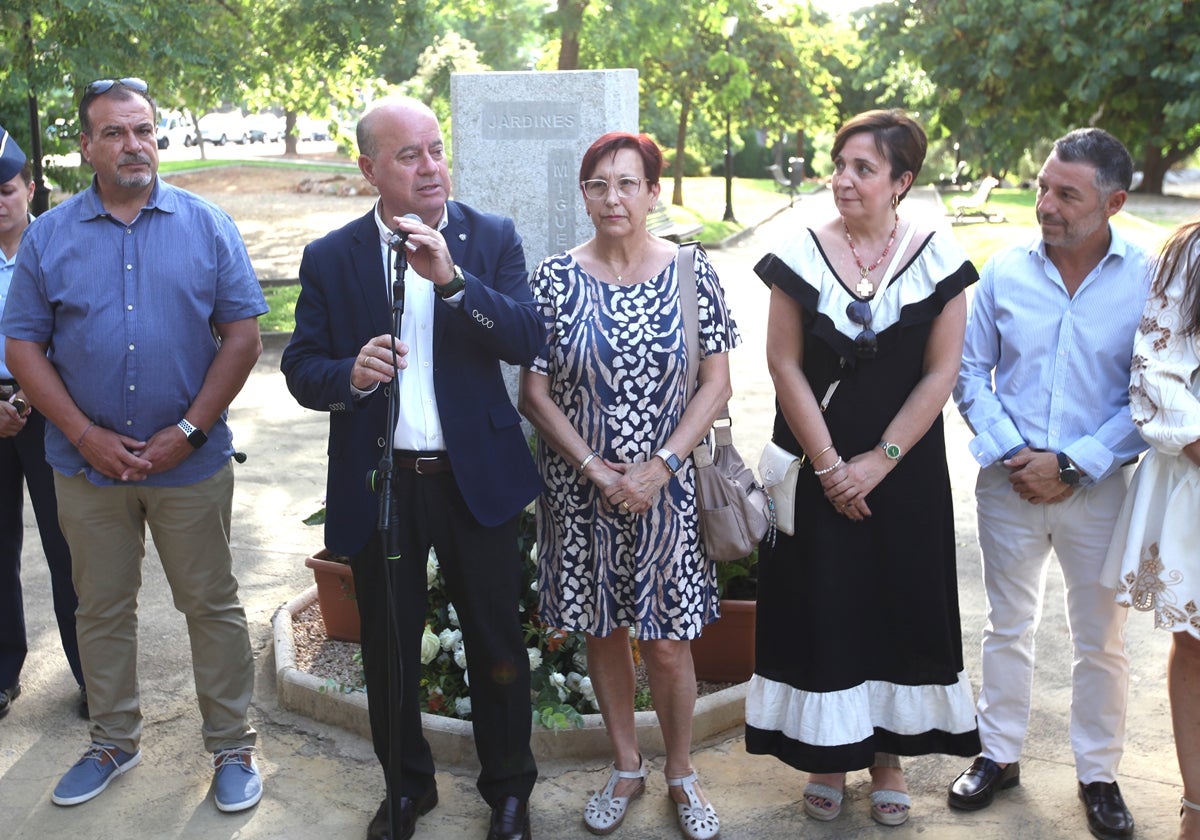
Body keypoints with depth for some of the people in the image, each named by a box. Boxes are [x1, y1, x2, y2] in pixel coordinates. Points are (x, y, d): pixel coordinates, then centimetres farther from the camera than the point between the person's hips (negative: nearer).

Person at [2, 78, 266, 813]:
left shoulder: (207, 227, -2)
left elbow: (242, 336, -4)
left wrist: (190, 431, -12)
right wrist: (85, 436, -10)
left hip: (190, 461, -2)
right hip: (87, 464, 2)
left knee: (213, 607, 7)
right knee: (102, 610, 15)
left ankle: (233, 748, 22)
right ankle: (115, 742, 33)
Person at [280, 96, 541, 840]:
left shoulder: (492, 238, -1)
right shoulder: (330, 258, 0)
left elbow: (527, 340, -13)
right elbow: (302, 369, -1)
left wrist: (451, 278, -26)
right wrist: (350, 375, -23)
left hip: (476, 477, -1)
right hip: (378, 484, 1)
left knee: (498, 644, 11)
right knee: (389, 651, 15)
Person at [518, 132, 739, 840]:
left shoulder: (692, 272, -4)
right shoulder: (556, 278, -3)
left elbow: (717, 384, -3)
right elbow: (536, 391, -1)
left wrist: (658, 468, -13)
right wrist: (595, 470, -11)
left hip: (666, 489, -1)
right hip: (581, 489, 1)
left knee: (668, 643, 4)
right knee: (604, 633, 13)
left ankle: (681, 773, 28)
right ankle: (626, 768, 34)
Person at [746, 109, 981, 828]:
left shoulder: (937, 256, -4)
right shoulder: (803, 255, -5)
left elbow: (940, 372, -5)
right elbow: (785, 365, -6)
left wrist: (879, 461, -11)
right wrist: (828, 465, -10)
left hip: (906, 467, 1)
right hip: (817, 466, 0)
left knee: (900, 602, 9)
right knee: (819, 601, 5)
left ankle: (889, 753, 28)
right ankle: (827, 753, 24)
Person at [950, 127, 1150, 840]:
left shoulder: (1148, 280, -9)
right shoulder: (1006, 271, -3)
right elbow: (970, 373, 3)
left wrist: (1072, 464, -14)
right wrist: (1011, 451, -8)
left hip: (1099, 488, -1)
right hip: (1010, 483, 2)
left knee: (1101, 642, 11)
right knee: (1008, 627, 16)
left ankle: (1099, 774, 30)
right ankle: (1000, 754, 33)